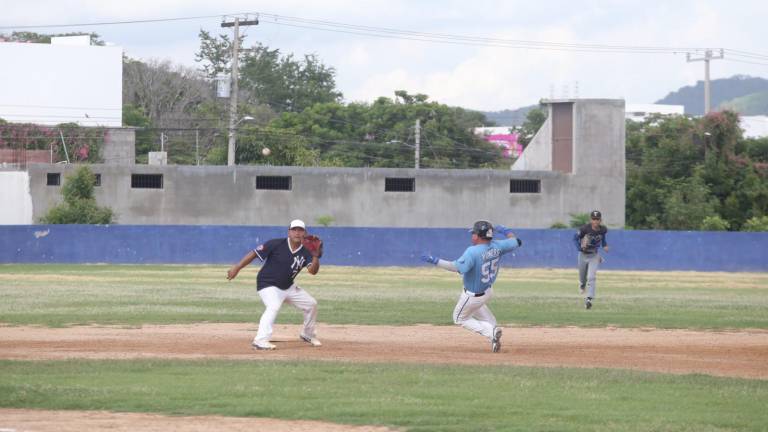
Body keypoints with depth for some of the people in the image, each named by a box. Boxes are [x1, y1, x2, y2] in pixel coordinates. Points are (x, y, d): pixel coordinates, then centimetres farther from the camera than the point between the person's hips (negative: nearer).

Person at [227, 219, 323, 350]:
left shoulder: (305, 252, -4)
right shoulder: (276, 245, -16)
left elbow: (313, 271, -17)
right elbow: (254, 253, -16)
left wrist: (316, 257, -35)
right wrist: (237, 268, -21)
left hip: (288, 287, 7)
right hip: (268, 285, -7)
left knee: (311, 304, 10)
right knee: (274, 306, -33)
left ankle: (308, 335, 32)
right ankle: (261, 340, -40)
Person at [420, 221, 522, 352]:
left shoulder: (473, 252, -35)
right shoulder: (496, 246, -14)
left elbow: (457, 267, -42)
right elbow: (515, 242, 0)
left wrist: (435, 261, -41)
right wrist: (505, 231, 17)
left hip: (473, 296, -7)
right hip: (488, 291, 7)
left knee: (460, 318, 16)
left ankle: (490, 332, -1)